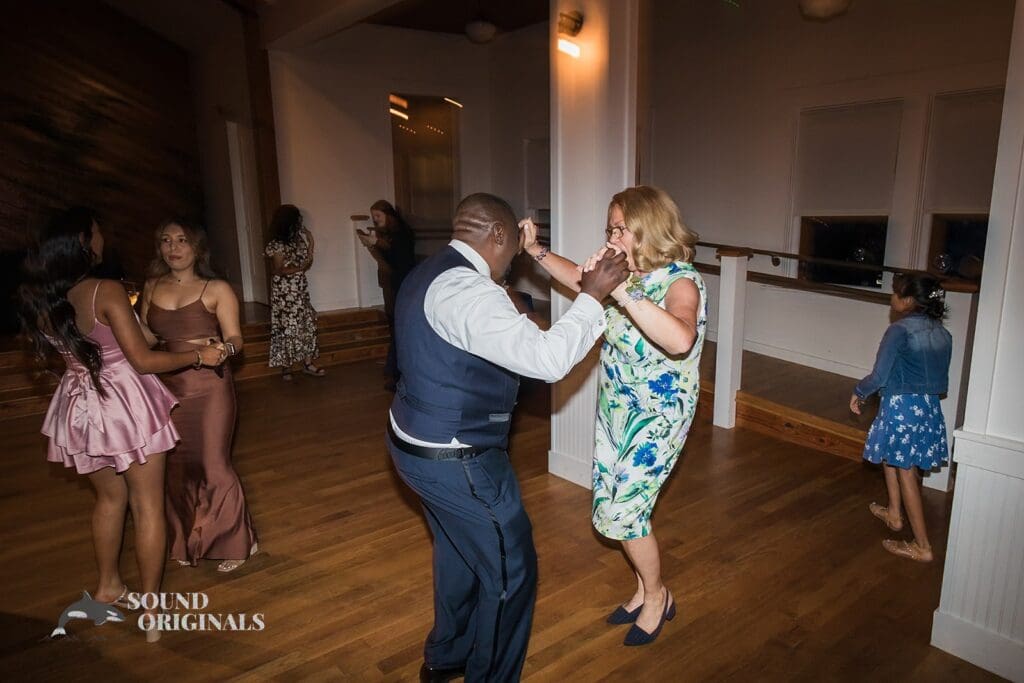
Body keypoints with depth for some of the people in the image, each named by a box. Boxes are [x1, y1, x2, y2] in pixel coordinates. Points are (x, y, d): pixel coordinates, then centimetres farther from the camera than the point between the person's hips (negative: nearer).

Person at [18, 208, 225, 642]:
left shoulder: (41, 299, 1)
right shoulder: (106, 292, -19)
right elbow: (143, 360, -18)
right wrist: (198, 356, -7)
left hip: (79, 407, 7)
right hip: (125, 403, -6)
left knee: (110, 498, 25)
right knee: (147, 505, 6)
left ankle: (108, 588, 39)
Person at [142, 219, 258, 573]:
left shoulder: (217, 289, -3)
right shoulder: (152, 288, 9)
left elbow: (235, 338, -7)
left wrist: (223, 348, -28)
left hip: (209, 387, -4)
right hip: (166, 388, 4)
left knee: (214, 466, -1)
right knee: (176, 468, 10)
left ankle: (233, 543, 18)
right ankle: (187, 542, 30)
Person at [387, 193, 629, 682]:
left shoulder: (432, 274, 7)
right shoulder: (466, 290, -25)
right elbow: (548, 359, -30)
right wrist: (592, 296, -20)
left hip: (421, 444, 10)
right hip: (455, 460, -10)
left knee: (459, 548, 27)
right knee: (510, 571, 8)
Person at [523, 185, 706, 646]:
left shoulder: (681, 281, -22)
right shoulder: (630, 274, 0)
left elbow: (680, 339, -44)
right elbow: (579, 278, 19)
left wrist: (622, 292, -45)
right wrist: (535, 249, 11)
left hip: (656, 417, -7)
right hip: (615, 409, 8)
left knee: (623, 512, -2)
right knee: (611, 507, 14)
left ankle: (657, 597, 26)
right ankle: (646, 591, 37)